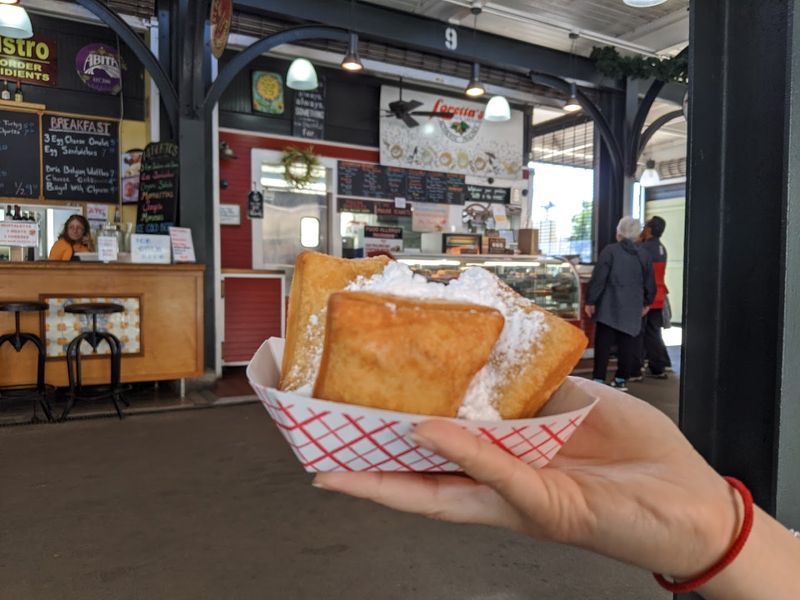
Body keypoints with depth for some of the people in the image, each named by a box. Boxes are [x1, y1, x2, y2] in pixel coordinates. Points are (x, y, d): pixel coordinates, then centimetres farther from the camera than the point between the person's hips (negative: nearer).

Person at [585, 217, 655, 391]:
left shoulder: (610, 251, -7)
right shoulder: (644, 256, 8)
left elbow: (598, 278, -11)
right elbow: (650, 284, 15)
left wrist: (590, 301, -4)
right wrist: (646, 302, 30)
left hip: (609, 308, -4)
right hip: (632, 309, 4)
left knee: (603, 344, -2)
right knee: (627, 344, 11)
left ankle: (599, 379, -4)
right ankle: (621, 379, 16)